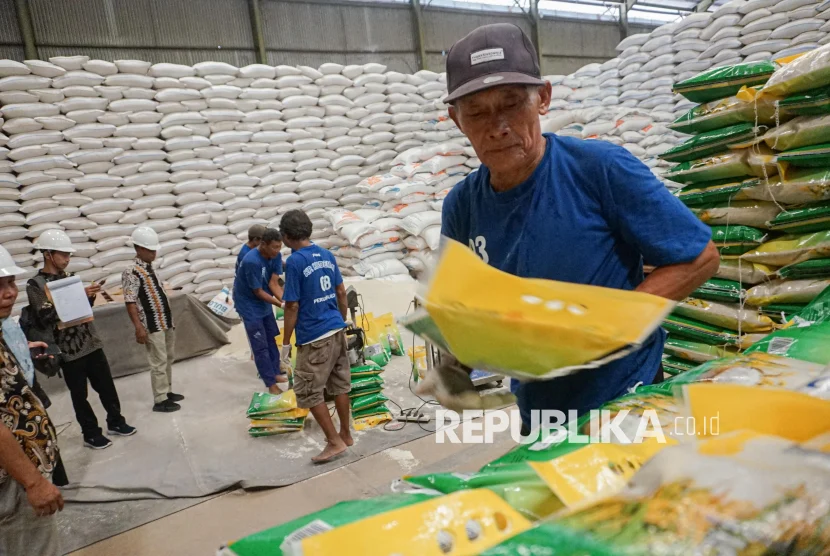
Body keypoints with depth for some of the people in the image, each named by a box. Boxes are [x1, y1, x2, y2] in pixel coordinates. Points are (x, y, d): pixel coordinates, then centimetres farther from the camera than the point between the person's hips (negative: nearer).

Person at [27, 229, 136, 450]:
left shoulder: (68, 277, 9)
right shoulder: (35, 285, -9)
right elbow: (47, 318, -19)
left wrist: (89, 297, -5)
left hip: (92, 343, 5)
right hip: (69, 350, -5)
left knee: (106, 385, 13)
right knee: (80, 394, 8)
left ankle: (115, 421, 29)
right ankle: (91, 434, 23)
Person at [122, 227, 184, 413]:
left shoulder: (151, 268, 11)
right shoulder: (132, 273, -15)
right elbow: (130, 303, -19)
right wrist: (139, 328, -25)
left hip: (166, 322, 9)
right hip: (152, 325, -9)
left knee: (169, 358, 17)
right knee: (159, 362, -3)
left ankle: (167, 392, 30)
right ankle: (160, 400, 7)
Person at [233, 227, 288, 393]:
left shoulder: (276, 256, -11)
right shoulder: (251, 261, -32)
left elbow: (274, 283, -12)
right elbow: (258, 292, -25)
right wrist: (282, 304, -25)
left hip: (264, 302, 7)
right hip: (249, 305, -7)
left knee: (271, 339, 17)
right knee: (260, 346, -3)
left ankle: (276, 372, 32)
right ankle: (271, 383, 5)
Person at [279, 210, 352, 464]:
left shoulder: (294, 262, -15)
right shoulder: (327, 255, 6)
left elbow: (292, 306, -14)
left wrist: (286, 342, -5)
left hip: (314, 337, -7)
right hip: (336, 330, 8)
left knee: (308, 392, 5)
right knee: (340, 385, 16)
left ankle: (334, 441, 9)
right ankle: (345, 434, 28)